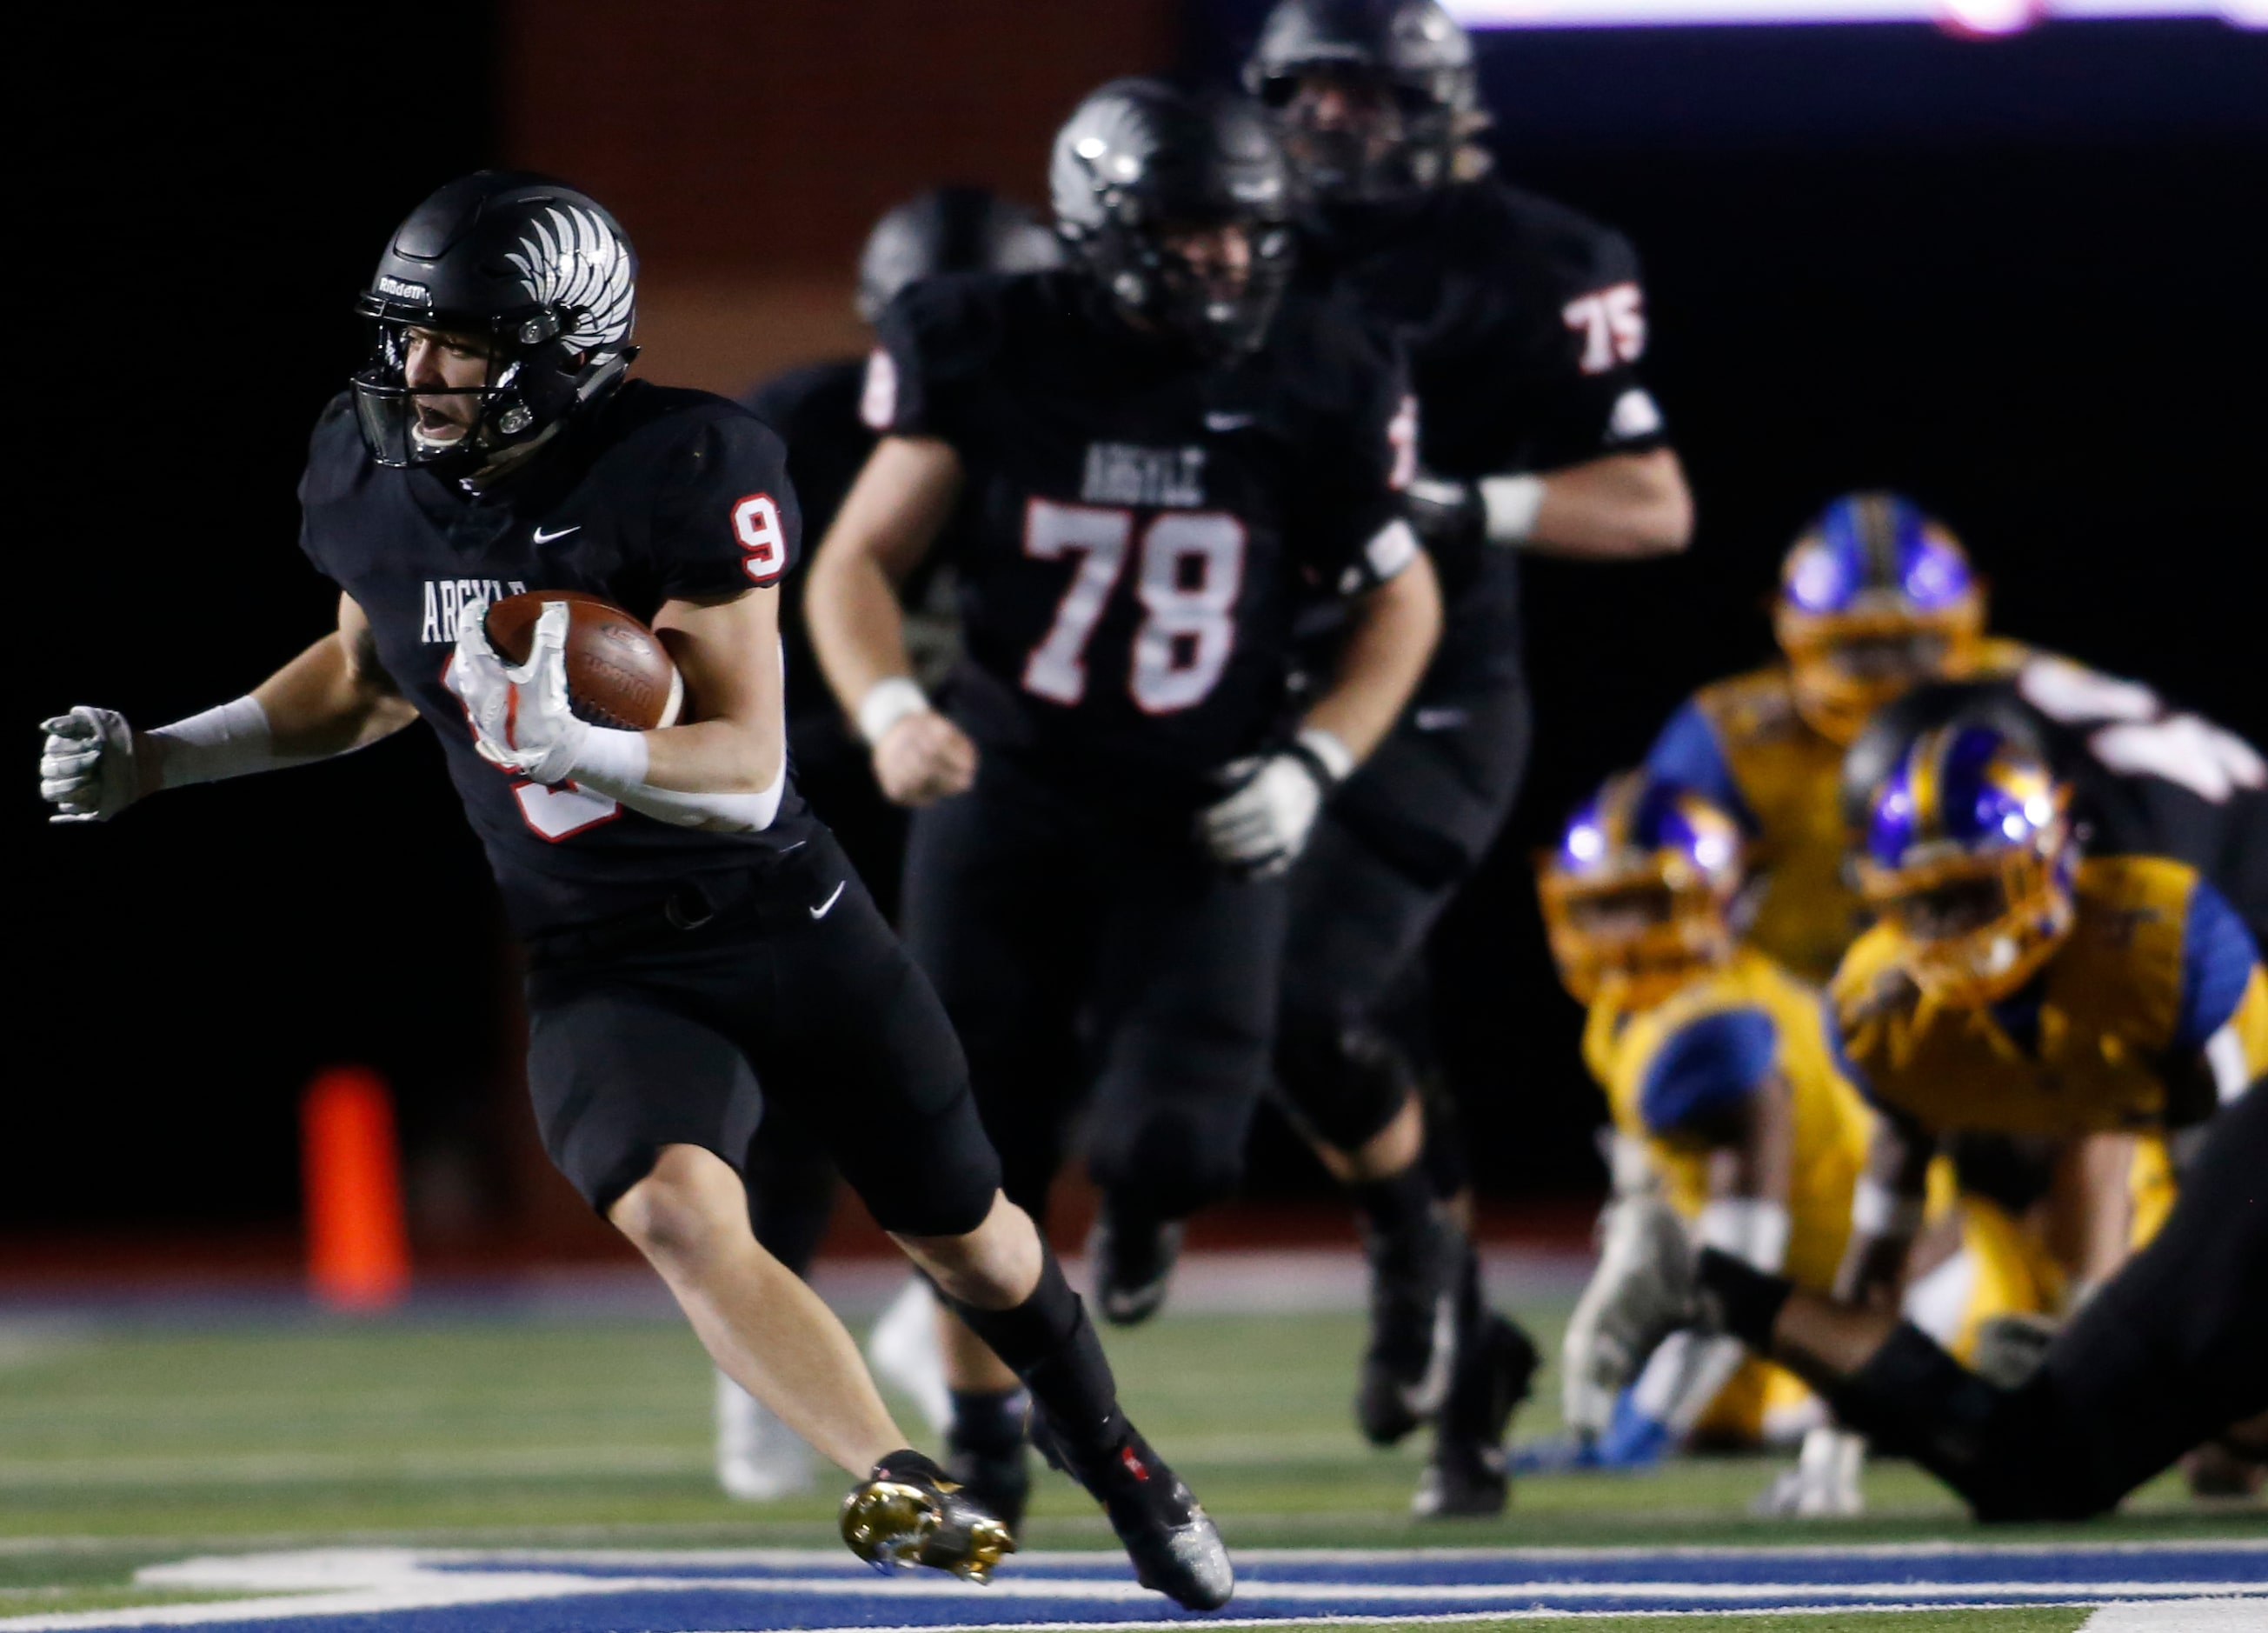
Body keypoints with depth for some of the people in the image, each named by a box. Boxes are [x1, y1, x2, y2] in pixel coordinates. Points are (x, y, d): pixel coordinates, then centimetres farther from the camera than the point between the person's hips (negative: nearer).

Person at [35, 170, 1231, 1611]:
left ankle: (1112, 1455, 44)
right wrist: (153, 760, 11)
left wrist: (570, 743, -41)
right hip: (601, 966, 3)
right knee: (673, 1208, -30)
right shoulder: (375, 483, -5)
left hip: (785, 918, -2)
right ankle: (907, 1494, -29)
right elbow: (370, 682, 17)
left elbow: (748, 772, -24)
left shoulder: (688, 474, -22)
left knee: (961, 1237, 14)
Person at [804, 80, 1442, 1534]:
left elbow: (1402, 599, 7)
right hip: (1009, 796, 0)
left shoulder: (1315, 389, -5)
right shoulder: (993, 359, -8)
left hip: (1202, 815, 0)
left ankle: (1140, 1198, 23)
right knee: (979, 1152, 3)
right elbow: (859, 560, -2)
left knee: (1174, 1141, -16)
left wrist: (1311, 766, -6)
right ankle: (985, 1429, 26)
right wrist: (890, 708, -21)